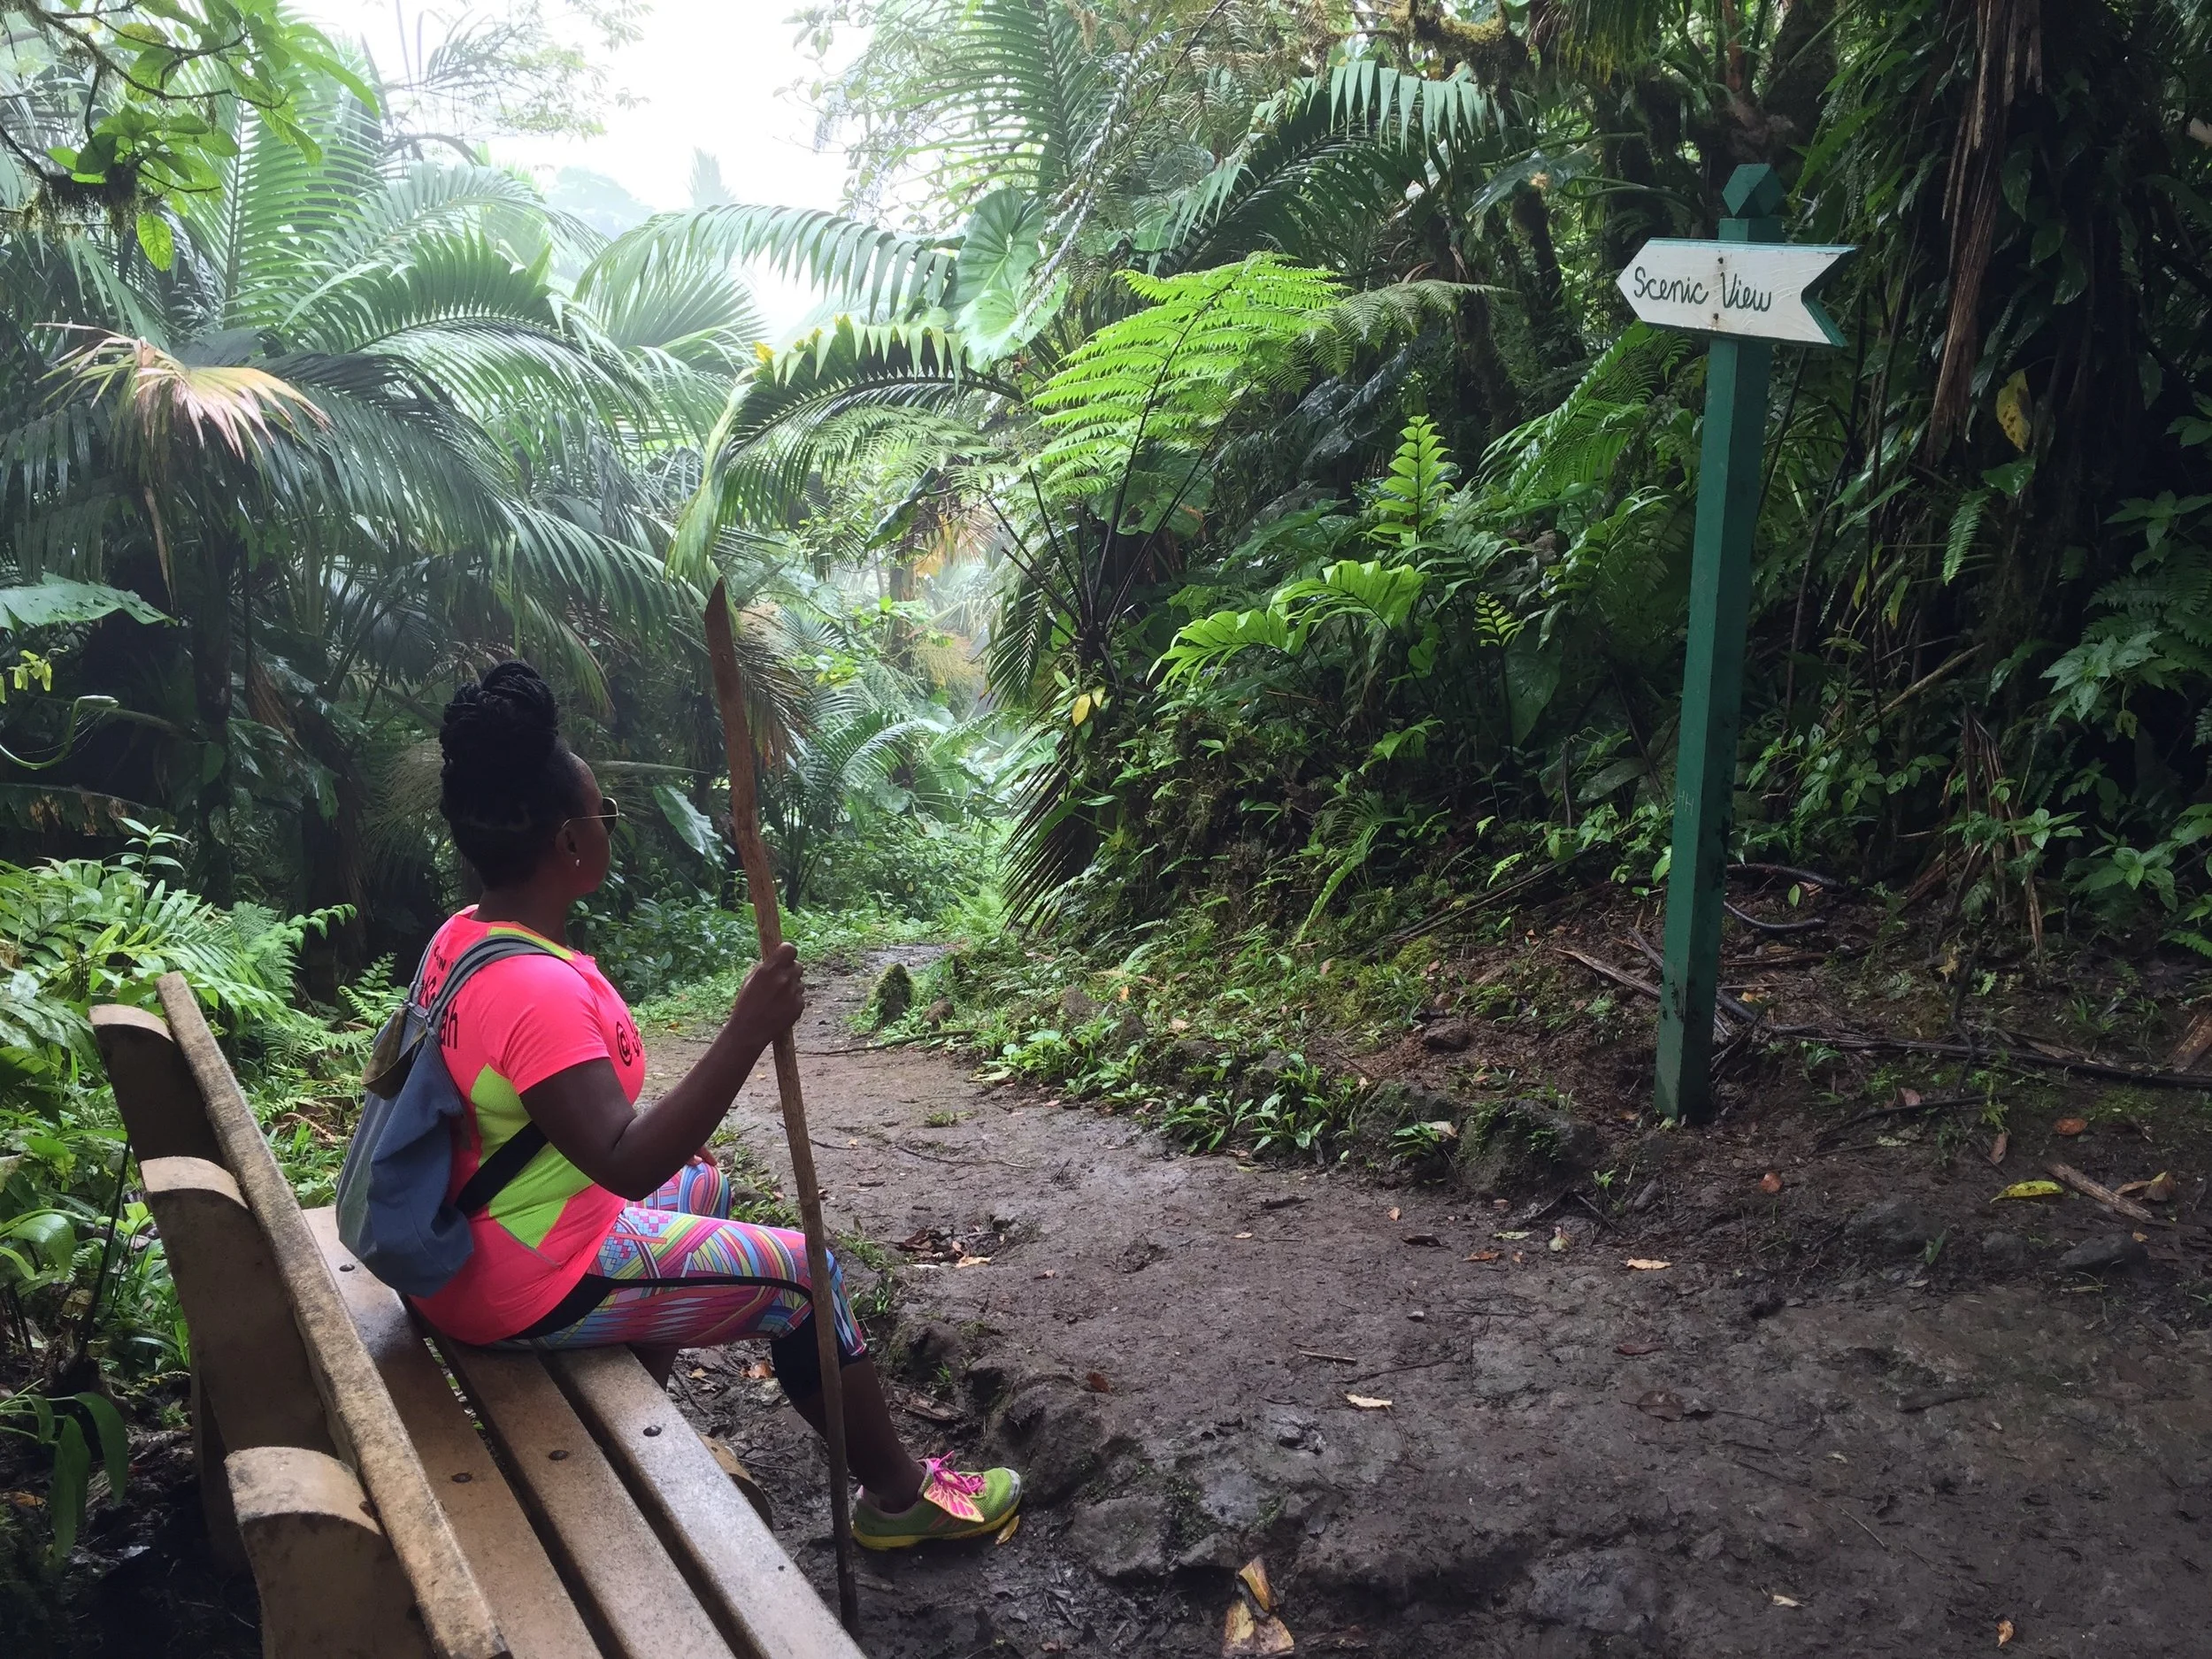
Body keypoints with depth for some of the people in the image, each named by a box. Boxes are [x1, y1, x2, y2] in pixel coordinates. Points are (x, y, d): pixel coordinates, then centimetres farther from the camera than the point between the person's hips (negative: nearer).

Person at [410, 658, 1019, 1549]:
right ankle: (900, 1494, 20)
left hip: (470, 1236, 10)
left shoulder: (462, 937, 0)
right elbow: (626, 1167, -37)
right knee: (801, 1274, 2)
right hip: (531, 1283, -9)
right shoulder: (538, 992, -32)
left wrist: (665, 1142, 15)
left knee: (704, 1184, 30)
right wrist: (746, 1034, -40)